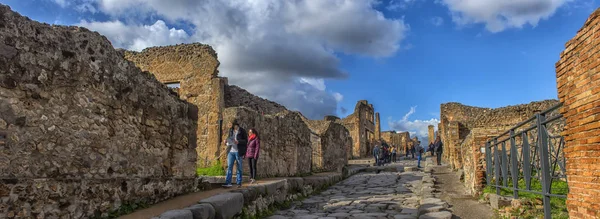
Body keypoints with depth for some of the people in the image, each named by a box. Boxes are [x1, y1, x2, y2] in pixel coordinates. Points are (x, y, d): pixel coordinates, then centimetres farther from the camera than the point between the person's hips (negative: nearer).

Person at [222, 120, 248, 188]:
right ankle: (228, 182, -3)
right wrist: (226, 140, 0)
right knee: (229, 166, -2)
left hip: (238, 152, -4)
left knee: (239, 168, 4)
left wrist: (238, 142, -21)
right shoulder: (231, 130, 10)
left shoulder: (242, 131, -4)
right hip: (231, 151, 4)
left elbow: (246, 141, -5)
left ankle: (239, 183, 12)